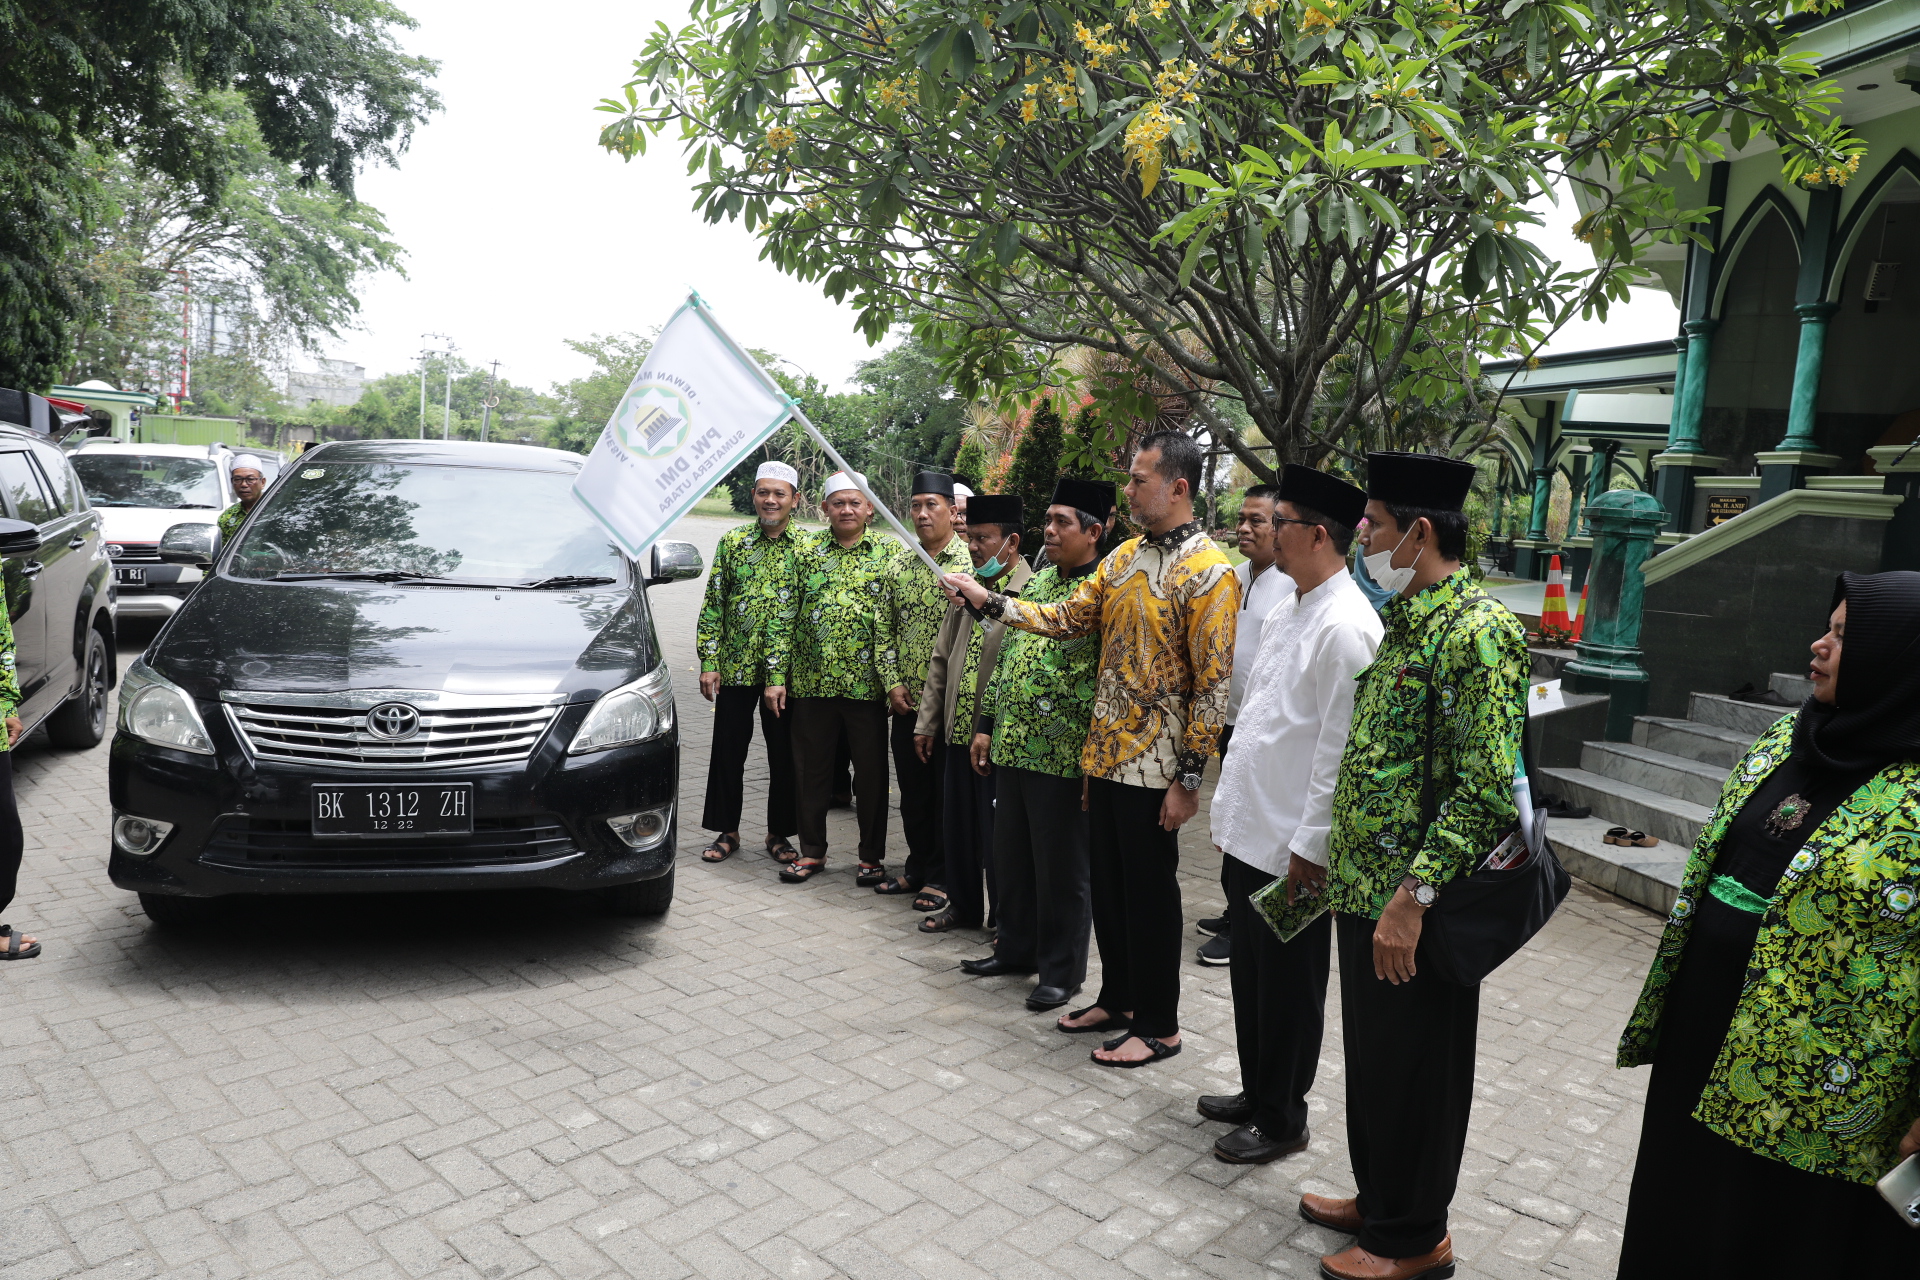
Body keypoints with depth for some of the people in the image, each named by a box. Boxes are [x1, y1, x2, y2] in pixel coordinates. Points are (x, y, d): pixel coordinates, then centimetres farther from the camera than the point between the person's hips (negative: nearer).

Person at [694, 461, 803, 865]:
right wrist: (709, 662, -3)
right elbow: (713, 605, 4)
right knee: (728, 751, 7)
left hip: (787, 670, -1)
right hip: (735, 666, 1)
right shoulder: (732, 543, 5)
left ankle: (779, 833, 22)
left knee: (785, 754, 7)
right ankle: (726, 831, 22)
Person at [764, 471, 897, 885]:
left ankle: (872, 855, 21)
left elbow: (895, 622, -2)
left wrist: (895, 678, -10)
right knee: (810, 769, 11)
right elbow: (785, 618, 7)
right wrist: (776, 675, 1)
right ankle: (812, 851, 26)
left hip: (867, 684, -2)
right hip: (812, 681, 2)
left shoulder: (889, 552, 1)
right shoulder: (806, 553, 7)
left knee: (871, 772, 7)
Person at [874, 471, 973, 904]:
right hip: (906, 702, 6)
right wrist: (893, 684, 2)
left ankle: (942, 876, 18)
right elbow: (887, 629, 12)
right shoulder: (900, 564, 10)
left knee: (948, 792, 5)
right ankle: (918, 866, 30)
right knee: (912, 789, 15)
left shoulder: (972, 562, -8)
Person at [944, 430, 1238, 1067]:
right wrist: (990, 601, 4)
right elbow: (1069, 617, 13)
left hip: (1156, 766, -7)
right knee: (1107, 883, 17)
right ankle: (1117, 999, 34)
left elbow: (1213, 682, -16)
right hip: (1105, 752, 7)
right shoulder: (1125, 555, 10)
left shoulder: (1209, 572, -14)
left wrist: (1189, 777, -17)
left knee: (1150, 892, 4)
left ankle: (1159, 1025, 20)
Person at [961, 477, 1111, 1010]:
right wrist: (986, 724, 14)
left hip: (1064, 758, -7)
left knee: (1062, 867, 5)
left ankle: (1061, 971, 20)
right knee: (1011, 856, 18)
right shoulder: (1036, 582, 12)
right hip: (1010, 746, 8)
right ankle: (1015, 948, 35)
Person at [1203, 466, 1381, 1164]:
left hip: (1293, 849, -9)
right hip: (1249, 834, 9)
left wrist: (1309, 849, -18)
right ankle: (1256, 1093, 39)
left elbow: (1340, 752, -21)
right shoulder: (1285, 610, 10)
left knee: (1288, 989, 9)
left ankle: (1282, 1120, 27)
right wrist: (1229, 811, 17)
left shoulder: (1346, 628, -20)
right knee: (1250, 975, 21)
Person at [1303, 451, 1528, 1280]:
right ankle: (1378, 1201, 39)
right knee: (1371, 1058, 21)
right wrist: (1340, 862, 17)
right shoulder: (1406, 621, 11)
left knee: (1415, 1072, 8)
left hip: (1414, 908, -9)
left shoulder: (1476, 632, -19)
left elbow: (1487, 791, -24)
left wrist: (1412, 898, -24)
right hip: (1365, 890, 9)